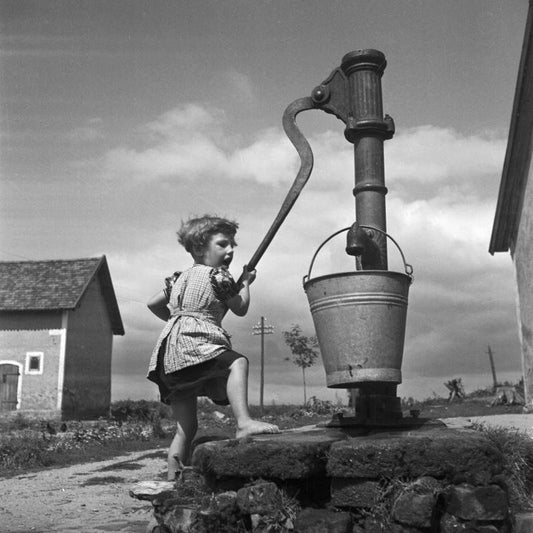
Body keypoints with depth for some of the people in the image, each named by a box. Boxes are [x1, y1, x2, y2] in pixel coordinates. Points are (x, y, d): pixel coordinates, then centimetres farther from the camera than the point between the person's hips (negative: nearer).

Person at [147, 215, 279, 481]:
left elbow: (153, 304, 30)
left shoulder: (180, 277, 25)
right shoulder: (217, 275, 2)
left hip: (170, 348, 9)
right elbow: (240, 308, 8)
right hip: (193, 341, -9)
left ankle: (174, 479, 13)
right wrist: (245, 282, 22)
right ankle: (244, 422, -46)